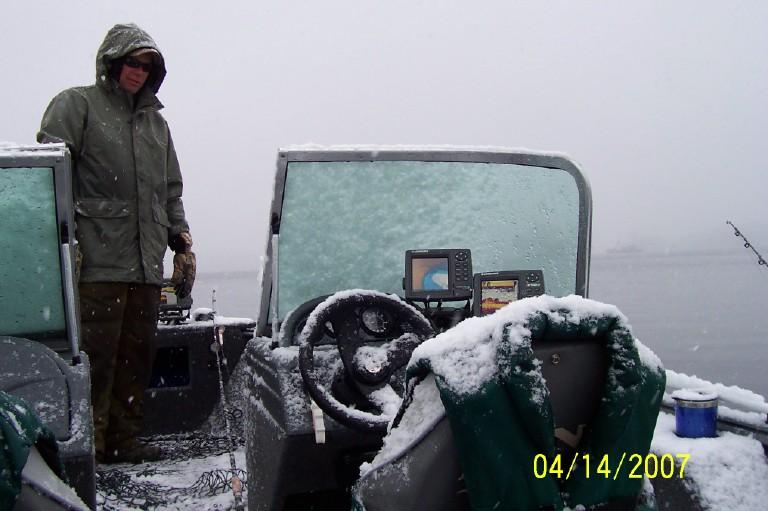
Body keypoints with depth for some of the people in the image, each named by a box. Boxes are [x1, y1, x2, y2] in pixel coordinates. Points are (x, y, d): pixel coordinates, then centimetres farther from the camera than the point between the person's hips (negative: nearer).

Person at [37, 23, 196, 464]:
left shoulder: (155, 121, 25)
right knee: (96, 354, -9)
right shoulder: (77, 105, 7)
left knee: (138, 355, 5)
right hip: (98, 259, -6)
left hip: (147, 261, 6)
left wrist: (182, 243, 19)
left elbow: (171, 191, 28)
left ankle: (124, 439, 13)